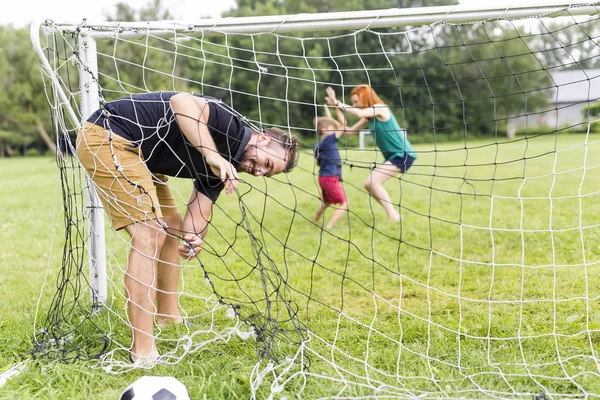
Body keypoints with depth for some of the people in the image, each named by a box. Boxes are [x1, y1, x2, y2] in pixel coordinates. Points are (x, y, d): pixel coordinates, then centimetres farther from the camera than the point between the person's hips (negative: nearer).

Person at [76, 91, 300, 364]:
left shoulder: (223, 169, 9)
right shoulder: (229, 124, -17)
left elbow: (197, 214, 2)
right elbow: (181, 101, -35)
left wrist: (193, 238, -20)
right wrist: (212, 155, -38)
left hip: (138, 155, 11)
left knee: (174, 227, 18)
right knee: (151, 235, -17)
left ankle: (168, 320, 32)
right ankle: (143, 354, -15)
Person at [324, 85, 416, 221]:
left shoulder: (380, 108, -13)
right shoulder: (369, 118, 11)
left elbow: (360, 113, -30)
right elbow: (349, 131, 15)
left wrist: (339, 104, -22)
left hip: (403, 155, -10)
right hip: (392, 156, 10)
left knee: (373, 182, -19)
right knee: (369, 184, 8)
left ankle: (393, 217, -15)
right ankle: (393, 216, 15)